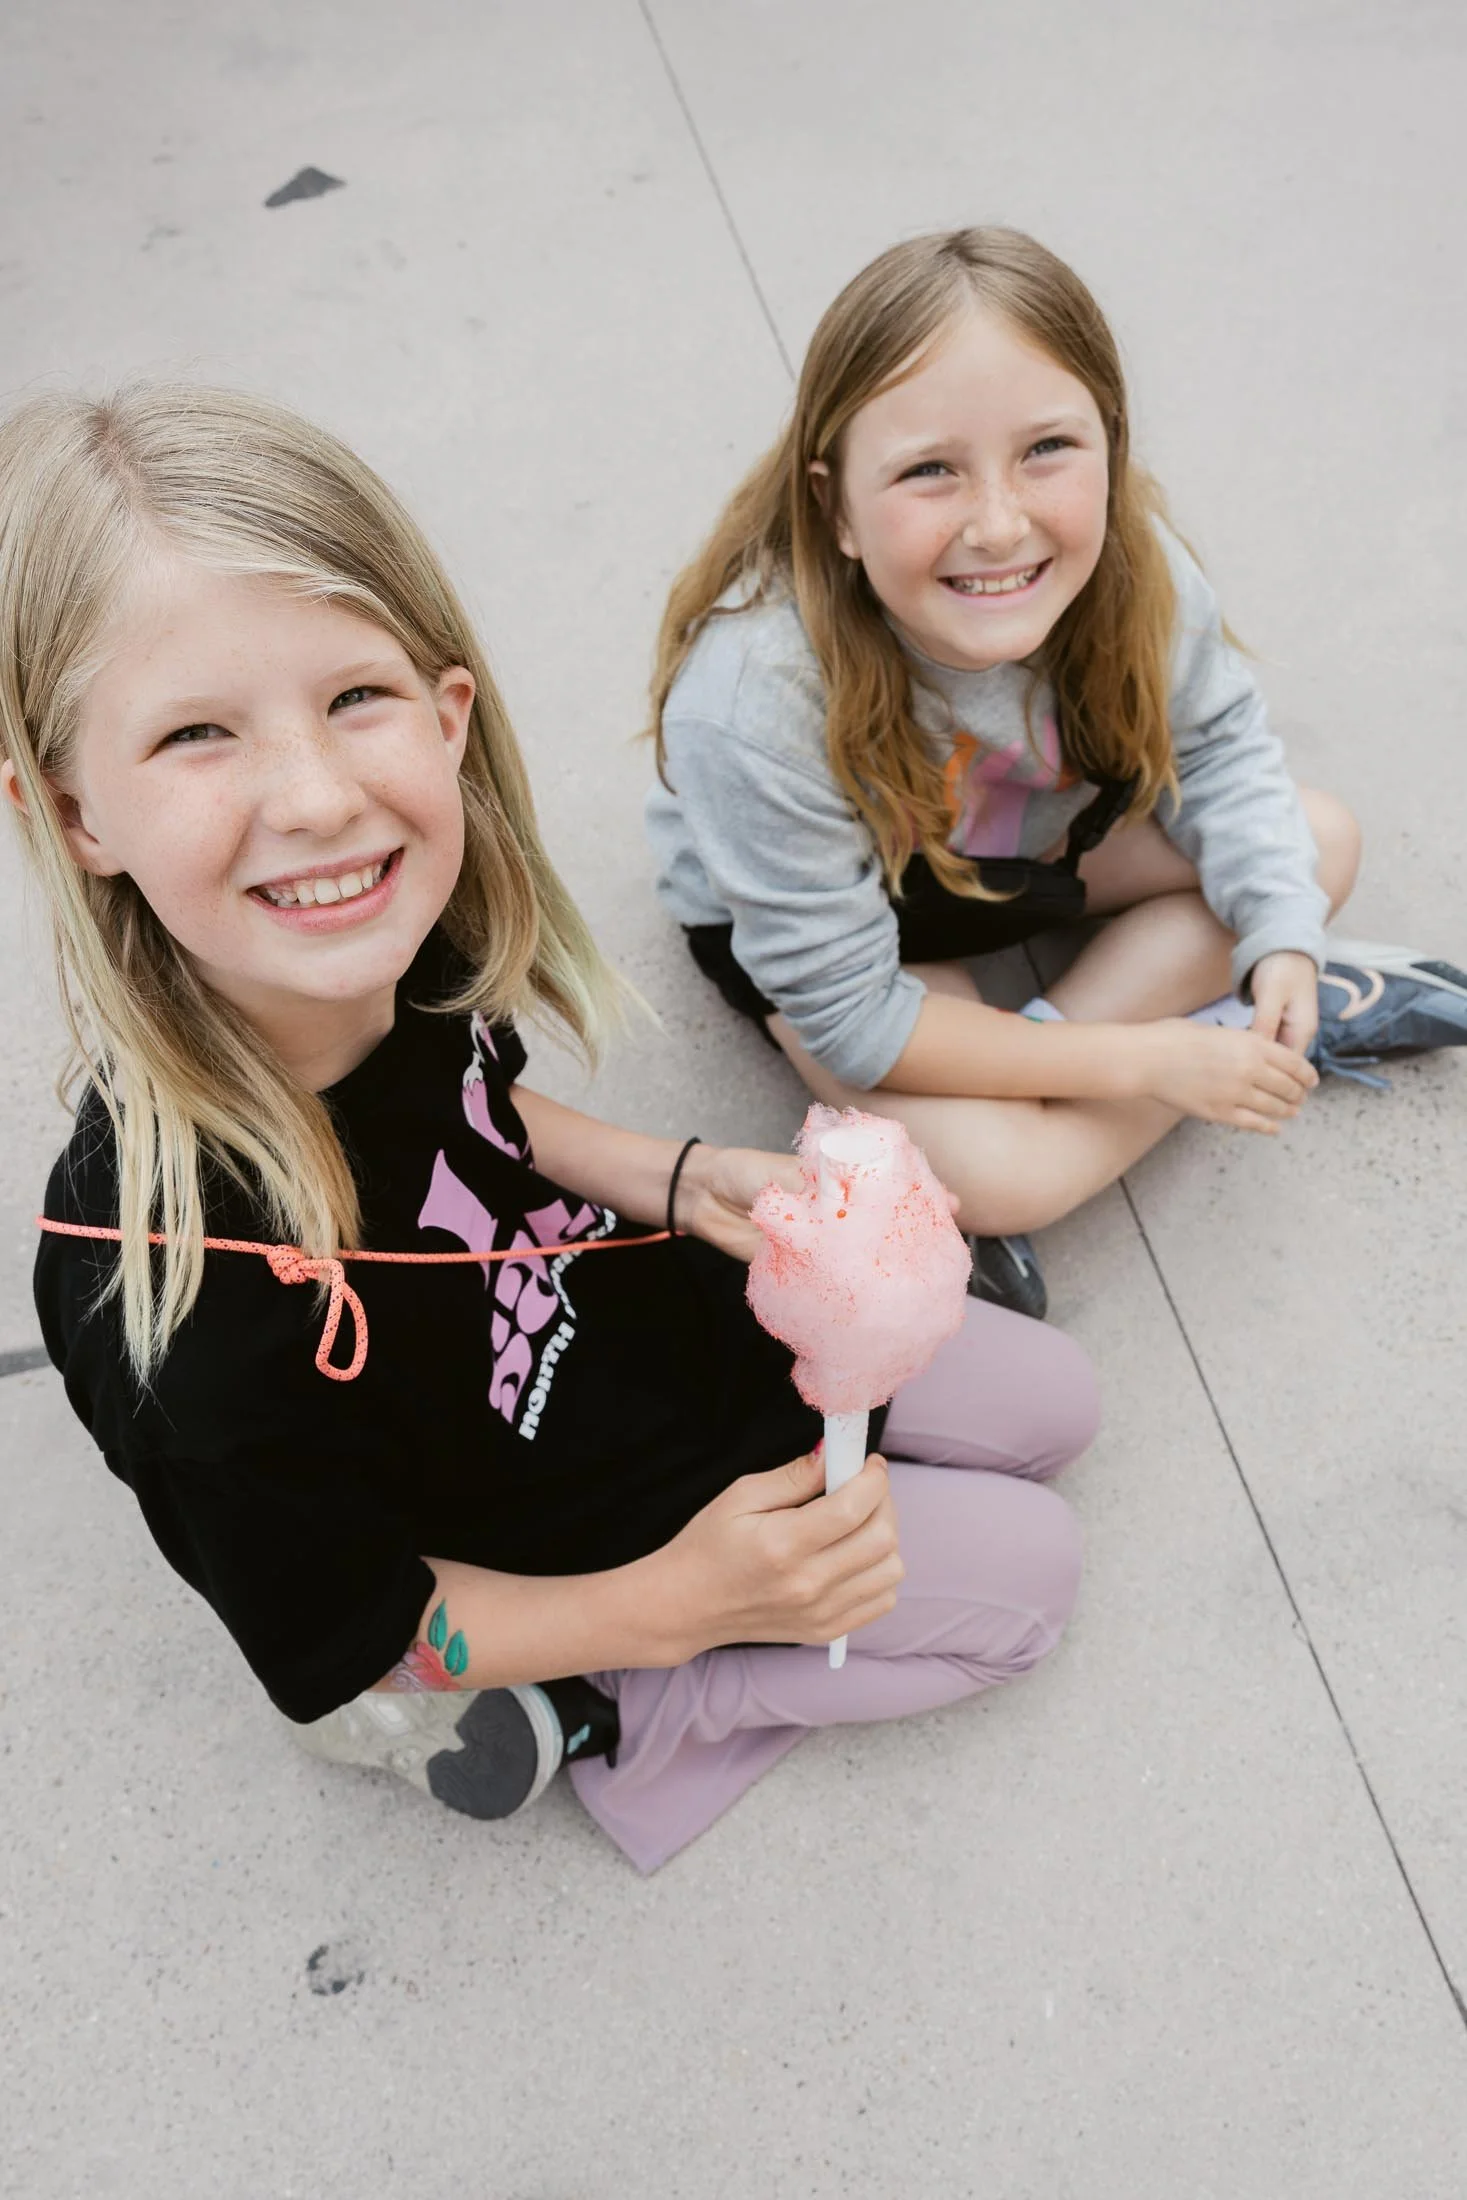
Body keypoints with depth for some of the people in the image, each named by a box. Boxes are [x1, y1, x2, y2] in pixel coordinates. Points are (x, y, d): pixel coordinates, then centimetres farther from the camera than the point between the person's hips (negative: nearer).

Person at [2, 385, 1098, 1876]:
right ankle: (600, 1717, 8)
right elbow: (334, 1643, -22)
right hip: (582, 1550, -6)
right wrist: (673, 1603, -26)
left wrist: (676, 1182, -12)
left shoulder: (394, 942, -23)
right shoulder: (194, 1315, -41)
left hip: (651, 1313, 6)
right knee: (1030, 1571, 2)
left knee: (1051, 1404, 18)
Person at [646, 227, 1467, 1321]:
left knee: (1319, 842, -2)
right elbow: (846, 1013, -31)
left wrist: (1280, 938, -21)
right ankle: (1256, 1022, -4)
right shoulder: (756, 704, -40)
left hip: (1026, 838, 5)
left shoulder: (1128, 568, -27)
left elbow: (1215, 741, -5)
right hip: (809, 917, -4)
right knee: (999, 1173, -25)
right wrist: (1141, 1062, -29)